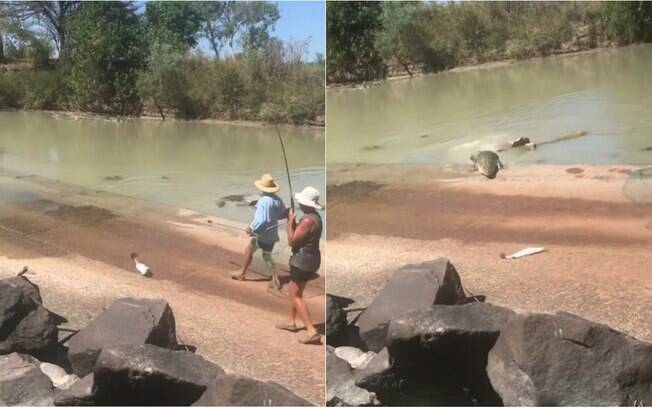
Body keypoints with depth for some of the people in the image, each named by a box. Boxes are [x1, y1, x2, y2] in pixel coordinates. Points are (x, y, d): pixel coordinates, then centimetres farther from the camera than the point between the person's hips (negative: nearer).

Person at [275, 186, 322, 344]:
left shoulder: (308, 220, -23)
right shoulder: (314, 217, 9)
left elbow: (291, 241, -20)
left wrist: (290, 222, -11)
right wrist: (293, 222, 8)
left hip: (303, 260, -10)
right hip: (308, 259, 10)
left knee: (295, 296, -6)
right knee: (292, 290, 24)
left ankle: (312, 332, -13)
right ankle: (292, 322, 35)